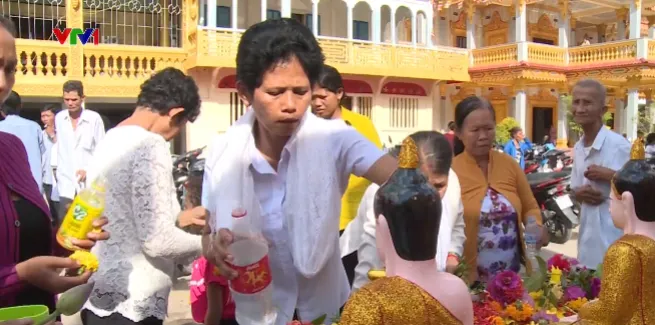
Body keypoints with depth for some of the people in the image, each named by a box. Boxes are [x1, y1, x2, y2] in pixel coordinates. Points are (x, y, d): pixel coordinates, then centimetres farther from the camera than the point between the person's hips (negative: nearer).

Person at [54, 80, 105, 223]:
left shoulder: (94, 118, -3)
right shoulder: (59, 118, 6)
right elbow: (58, 147, 14)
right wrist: (57, 169, 8)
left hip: (89, 184, -2)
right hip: (66, 183, 2)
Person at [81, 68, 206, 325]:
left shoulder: (112, 140, 10)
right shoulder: (150, 146, -17)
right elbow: (157, 241, -22)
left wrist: (178, 217, 25)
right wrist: (205, 243, -6)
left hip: (103, 295, 9)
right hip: (128, 304, -9)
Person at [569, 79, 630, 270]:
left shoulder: (619, 145, -12)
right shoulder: (578, 148, 9)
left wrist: (610, 175, -20)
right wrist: (579, 193, -4)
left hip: (615, 236, -7)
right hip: (588, 235, 7)